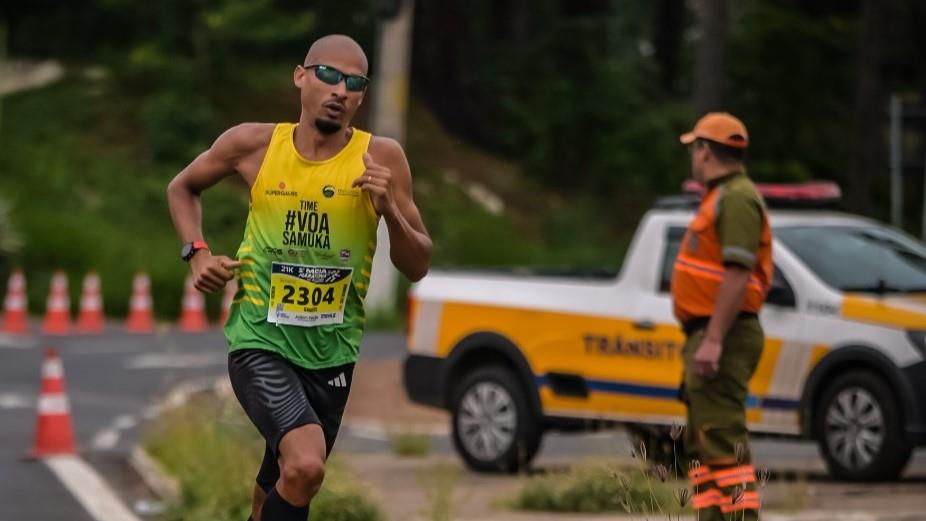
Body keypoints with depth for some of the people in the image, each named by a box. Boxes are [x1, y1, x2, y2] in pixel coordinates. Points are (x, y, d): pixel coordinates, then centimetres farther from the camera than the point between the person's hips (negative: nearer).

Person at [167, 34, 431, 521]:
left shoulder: (381, 158, -5)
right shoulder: (253, 144, -5)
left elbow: (418, 267, -3)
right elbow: (182, 188, 15)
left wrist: (390, 210, -20)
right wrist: (197, 252, -1)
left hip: (331, 352, 3)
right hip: (260, 341, -3)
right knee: (305, 466, -27)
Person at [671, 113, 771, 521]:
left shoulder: (736, 197, -13)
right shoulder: (723, 197, 20)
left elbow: (738, 274, -23)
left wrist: (712, 341, -26)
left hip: (722, 336, -11)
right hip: (710, 335, 11)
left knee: (721, 439, -15)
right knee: (701, 441, 12)